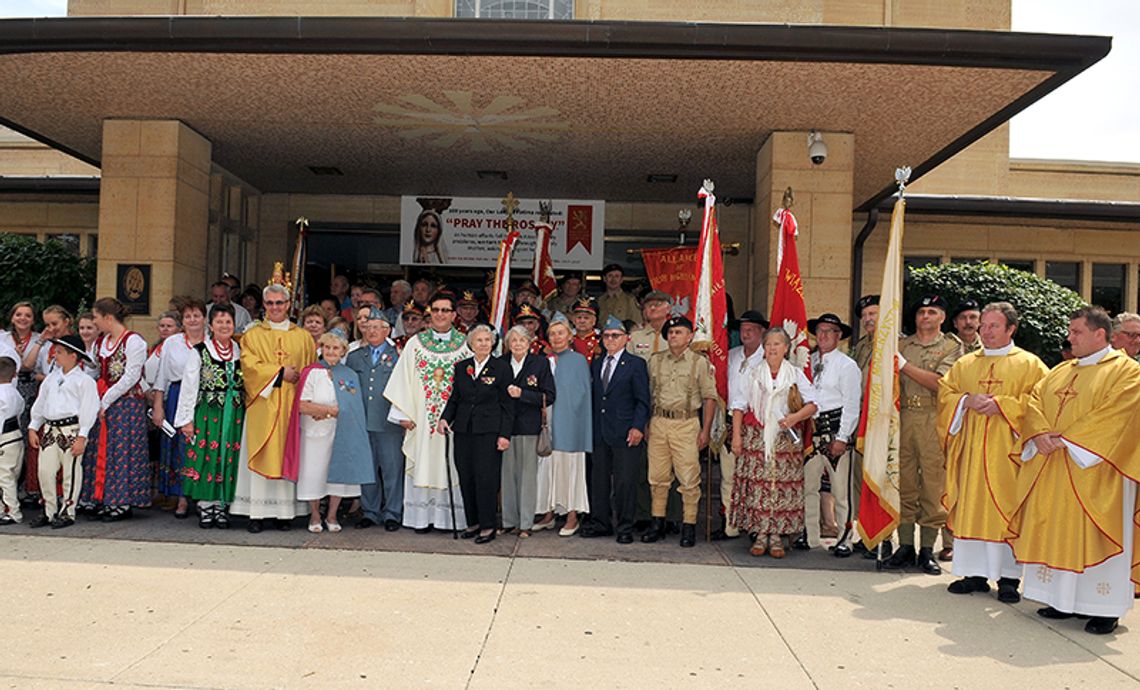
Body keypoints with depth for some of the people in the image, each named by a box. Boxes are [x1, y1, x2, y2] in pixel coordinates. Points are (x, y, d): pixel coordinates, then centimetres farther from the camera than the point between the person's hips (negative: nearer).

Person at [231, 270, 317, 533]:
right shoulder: (252, 335, 9)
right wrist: (280, 372, -12)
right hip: (262, 406, -1)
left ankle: (284, 511, 6)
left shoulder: (303, 337, 12)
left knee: (287, 457, 1)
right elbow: (250, 366, -5)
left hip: (292, 407, 1)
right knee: (260, 459, -3)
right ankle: (258, 513, 0)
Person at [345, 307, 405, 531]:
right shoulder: (354, 357, 13)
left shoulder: (398, 356, 3)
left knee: (392, 468, 1)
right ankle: (370, 512, 21)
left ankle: (392, 513, 11)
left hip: (389, 422, -3)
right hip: (362, 421, 3)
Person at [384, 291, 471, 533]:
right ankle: (423, 516, 12)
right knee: (423, 464, 4)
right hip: (421, 417, 1)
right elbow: (403, 380, 4)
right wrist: (403, 413, -3)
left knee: (451, 465, 2)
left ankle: (454, 516, 10)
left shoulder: (465, 345, 3)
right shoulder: (415, 343, 5)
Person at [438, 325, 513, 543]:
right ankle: (473, 522, 19)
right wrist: (445, 418, -2)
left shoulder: (502, 368, -1)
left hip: (489, 431, -4)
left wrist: (505, 434, -8)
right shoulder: (461, 367, 11)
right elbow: (454, 398, 16)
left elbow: (508, 405, -2)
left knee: (486, 478, -6)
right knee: (466, 479, 6)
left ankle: (488, 526, 4)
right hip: (463, 430, 4)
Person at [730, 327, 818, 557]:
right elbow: (739, 406, 7)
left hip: (785, 438, 0)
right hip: (756, 437, 0)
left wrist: (795, 417, -16)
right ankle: (760, 535, 5)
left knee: (782, 484, -4)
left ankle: (777, 536, 5)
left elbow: (812, 404, 2)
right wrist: (736, 435, -2)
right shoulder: (753, 373, 10)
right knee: (757, 485, -3)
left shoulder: (796, 374, 8)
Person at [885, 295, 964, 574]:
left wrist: (904, 365, -11)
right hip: (904, 417, 3)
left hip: (934, 420, -3)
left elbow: (939, 383, -10)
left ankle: (927, 550, 6)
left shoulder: (952, 346, 5)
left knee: (932, 485, -2)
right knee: (904, 482, 4)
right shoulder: (902, 345, 16)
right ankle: (905, 546, 11)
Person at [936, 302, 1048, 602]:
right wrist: (967, 401, -9)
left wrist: (1002, 405, -15)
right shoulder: (965, 364, 15)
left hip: (1006, 450, -3)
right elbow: (944, 393, 10)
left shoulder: (1029, 364, 4)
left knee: (1007, 508, -2)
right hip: (970, 447, 4)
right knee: (970, 507, 4)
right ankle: (975, 574, 12)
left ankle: (1008, 577, 7)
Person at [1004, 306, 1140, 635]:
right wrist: (1040, 434, -11)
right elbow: (1035, 401, 8)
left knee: (1094, 534, -3)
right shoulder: (1061, 371, 17)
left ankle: (1104, 607, 7)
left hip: (1094, 470, -6)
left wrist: (1067, 440, -18)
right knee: (1058, 531, 8)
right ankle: (1064, 599, 17)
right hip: (1052, 469, 7)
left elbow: (1113, 414, -16)